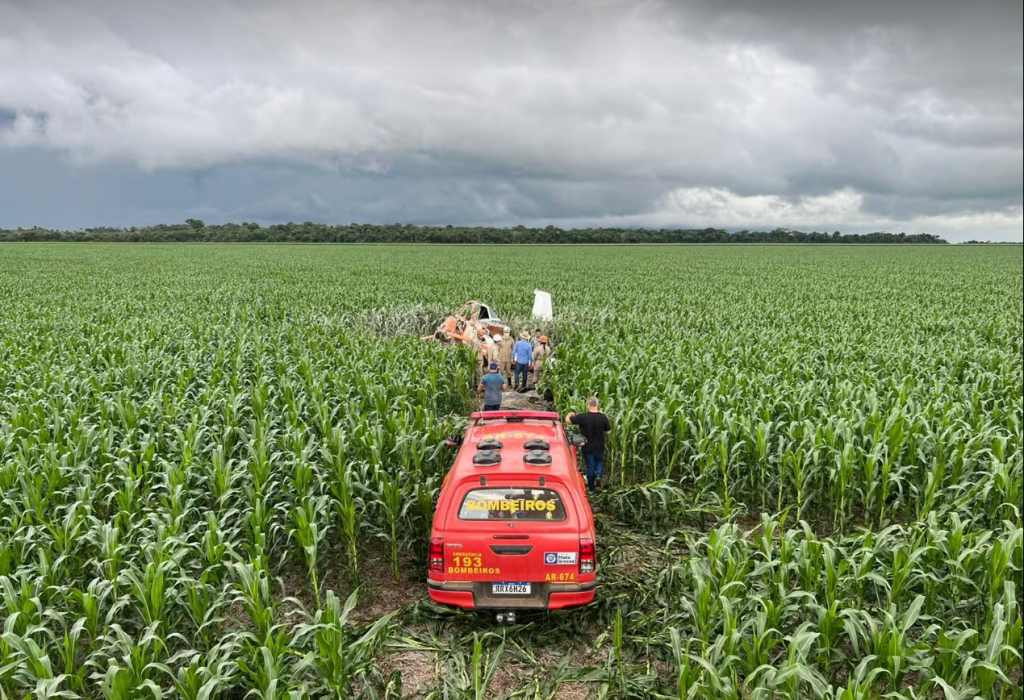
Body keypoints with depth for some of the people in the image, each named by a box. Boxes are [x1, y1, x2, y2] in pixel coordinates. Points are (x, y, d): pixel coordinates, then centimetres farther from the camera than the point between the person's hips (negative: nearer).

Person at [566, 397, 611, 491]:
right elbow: (608, 431, -3)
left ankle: (591, 488, 25)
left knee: (590, 467, 14)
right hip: (599, 447, 2)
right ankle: (599, 475, 1)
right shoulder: (603, 417, -14)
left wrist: (570, 414, 7)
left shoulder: (582, 417, -23)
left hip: (588, 448, -2)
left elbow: (567, 419, -15)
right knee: (599, 462, 27)